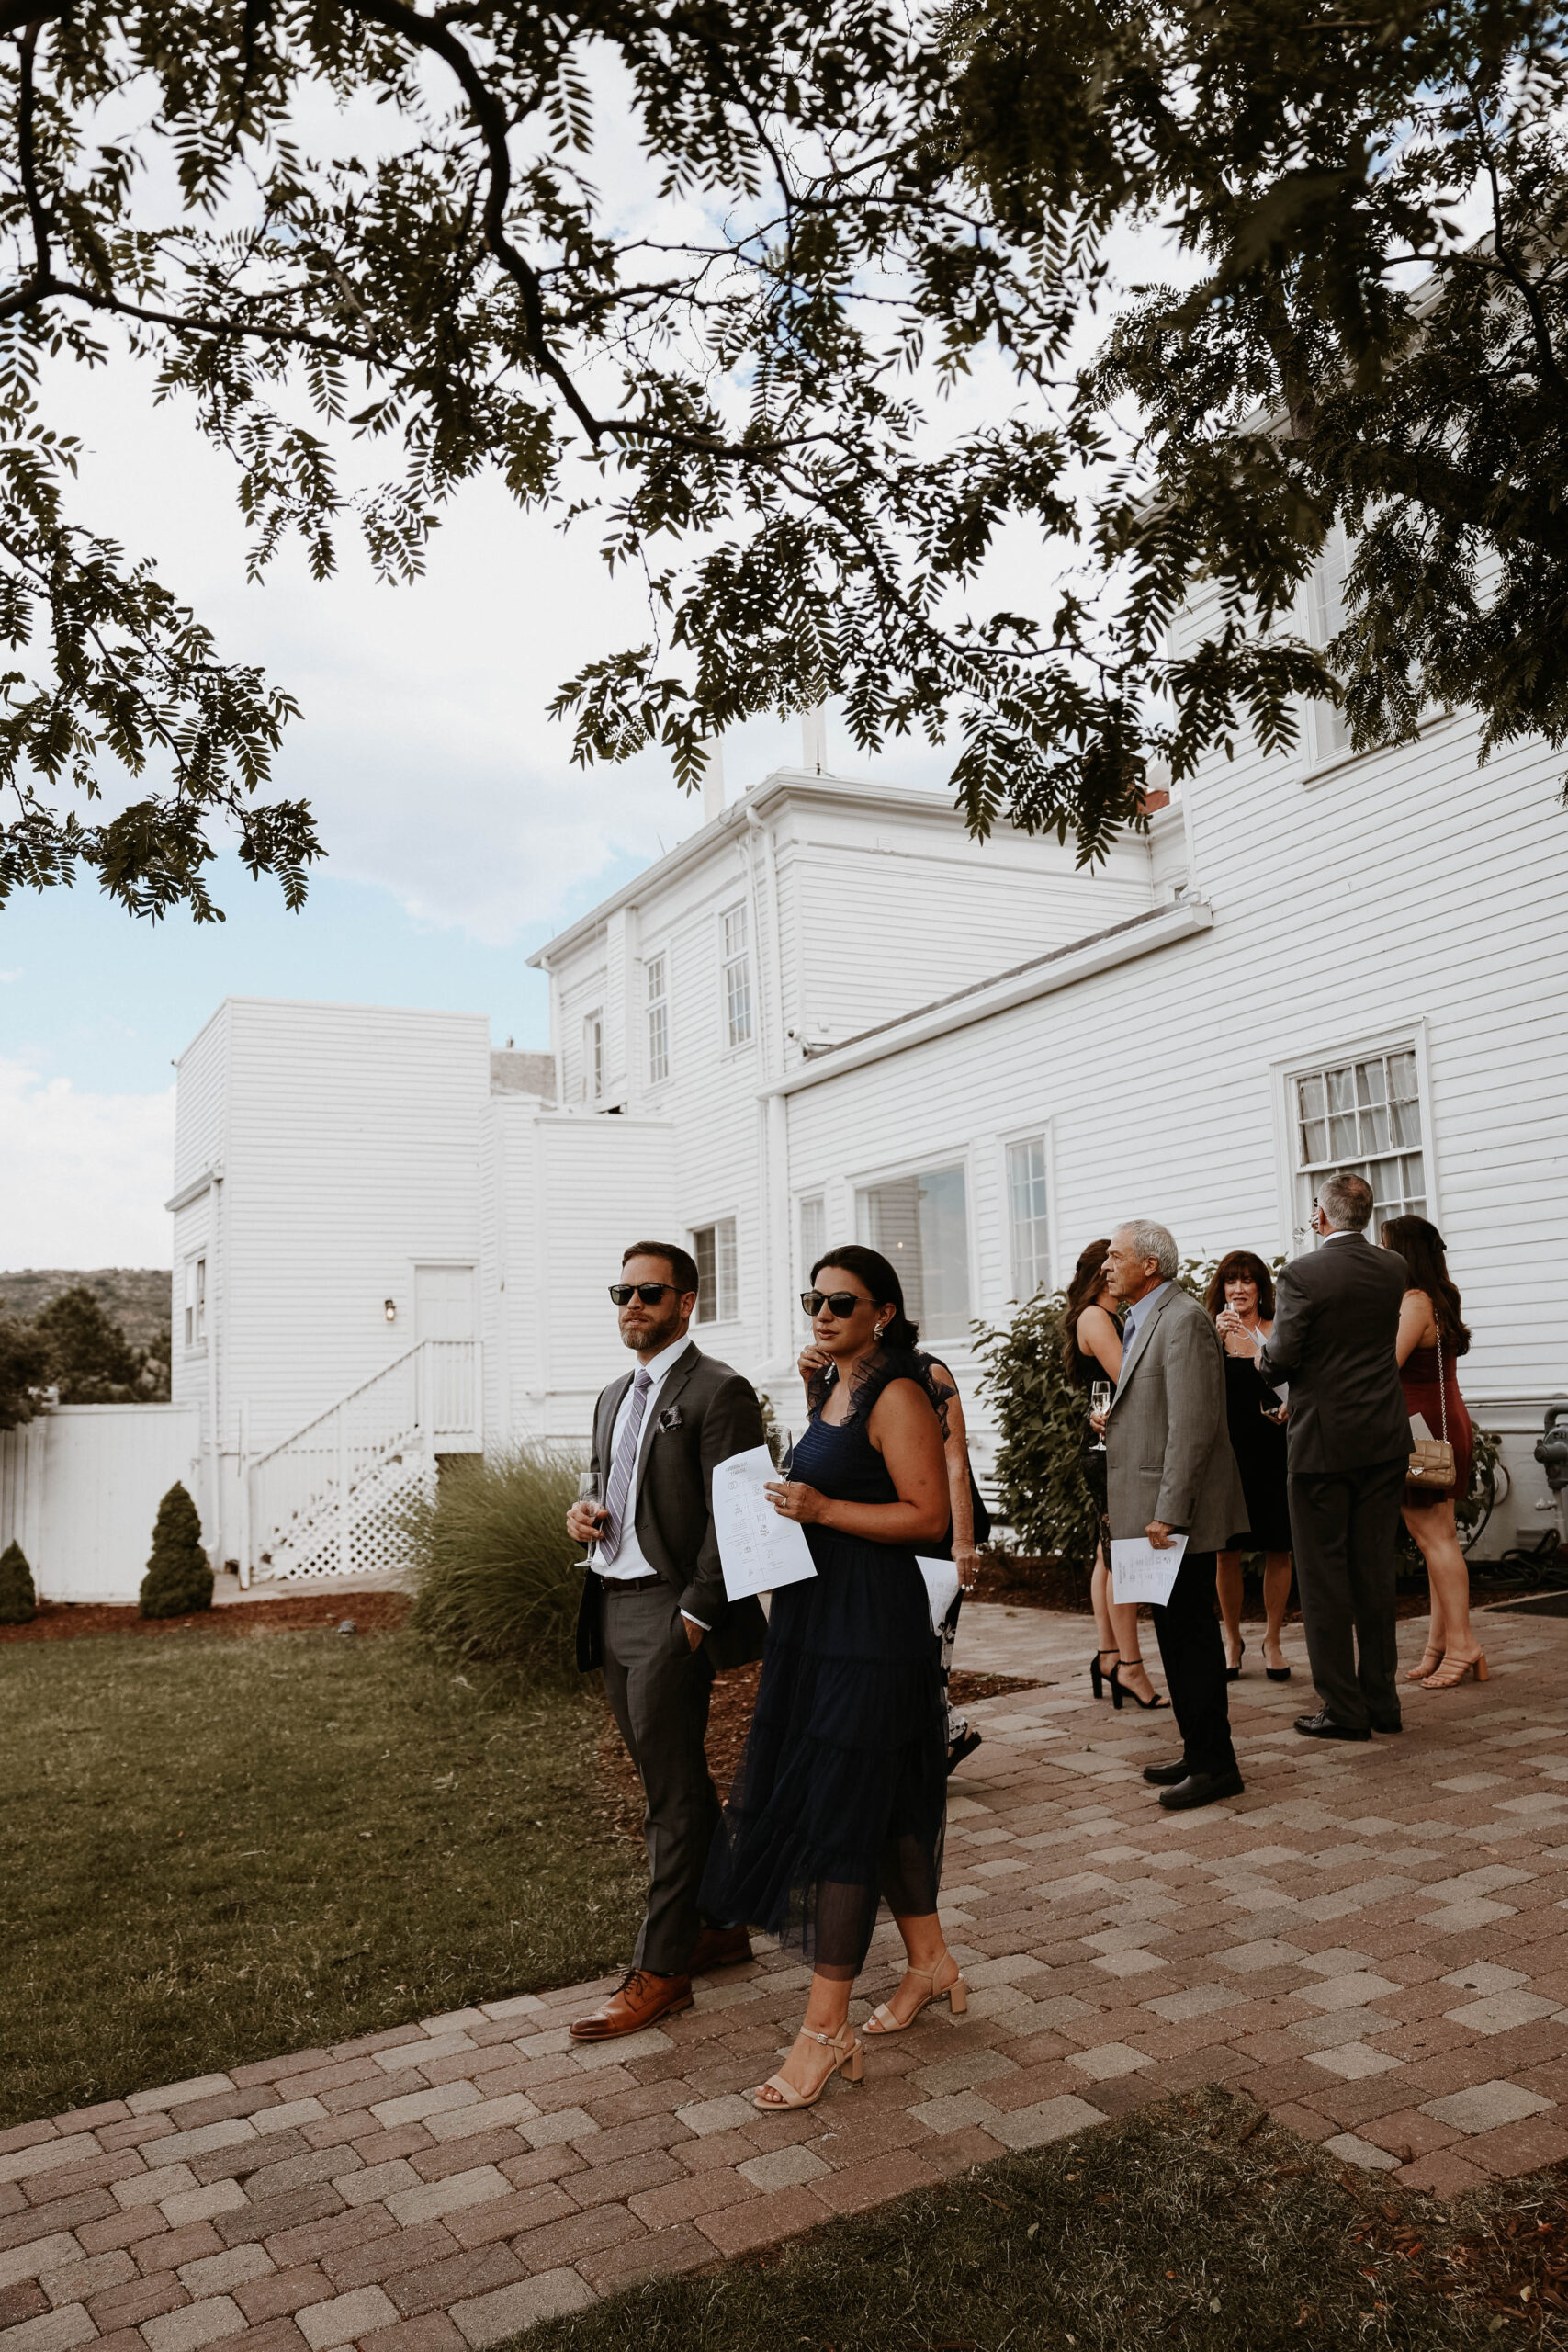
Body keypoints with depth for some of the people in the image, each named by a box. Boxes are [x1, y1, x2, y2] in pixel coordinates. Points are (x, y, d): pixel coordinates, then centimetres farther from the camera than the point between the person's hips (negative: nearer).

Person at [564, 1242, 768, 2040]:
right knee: (673, 1785, 17)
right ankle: (716, 1926, 30)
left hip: (669, 1613, -9)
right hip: (613, 1610, 9)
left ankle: (660, 1971, 8)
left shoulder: (718, 1391, -11)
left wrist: (695, 1615, -19)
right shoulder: (615, 1395, 16)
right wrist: (582, 1514, 3)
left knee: (672, 1794, -1)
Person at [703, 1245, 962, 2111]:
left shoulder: (898, 1396, -14)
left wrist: (823, 1509, -24)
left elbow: (928, 1515, -19)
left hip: (868, 1625, -9)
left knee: (835, 1811, -5)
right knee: (885, 1802, 19)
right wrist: (786, 1504, 7)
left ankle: (826, 2029, 5)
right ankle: (930, 1962, 35)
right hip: (814, 1616, 9)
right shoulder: (830, 1391, 14)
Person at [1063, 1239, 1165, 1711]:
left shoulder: (1107, 1318, 20)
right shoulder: (1094, 1317, -11)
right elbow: (1128, 1379, -19)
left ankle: (1108, 1657, 16)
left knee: (1110, 1553, 11)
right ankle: (1129, 1666, -4)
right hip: (1109, 1448, -10)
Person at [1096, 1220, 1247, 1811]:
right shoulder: (1143, 1321, 16)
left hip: (1177, 1512, -10)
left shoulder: (1183, 1320, -16)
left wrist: (1169, 1513, -24)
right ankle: (1199, 1753, 25)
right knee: (1177, 1631, 15)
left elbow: (1193, 1423, -22)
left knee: (1190, 1632, -3)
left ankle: (1214, 1765, 7)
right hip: (1154, 1507, 10)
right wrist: (1115, 1420, 7)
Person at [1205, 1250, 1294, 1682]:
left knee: (1278, 1549, 5)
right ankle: (1232, 1640, 19)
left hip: (1273, 1451, 1)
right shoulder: (1212, 1332, 3)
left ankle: (1272, 1641, 21)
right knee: (1227, 1552, 2)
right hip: (1227, 1450, -1)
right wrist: (1217, 1338, -24)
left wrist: (1290, 1408, -13)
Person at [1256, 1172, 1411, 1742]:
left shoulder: (1303, 1275, -14)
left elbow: (1280, 1361, -16)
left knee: (1324, 1579, 3)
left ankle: (1343, 1709, 8)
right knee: (1375, 1573, 13)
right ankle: (1381, 1700, 20)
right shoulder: (1395, 1270, 4)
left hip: (1323, 1443, -6)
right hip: (1384, 1442, 6)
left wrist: (1259, 1358, 6)